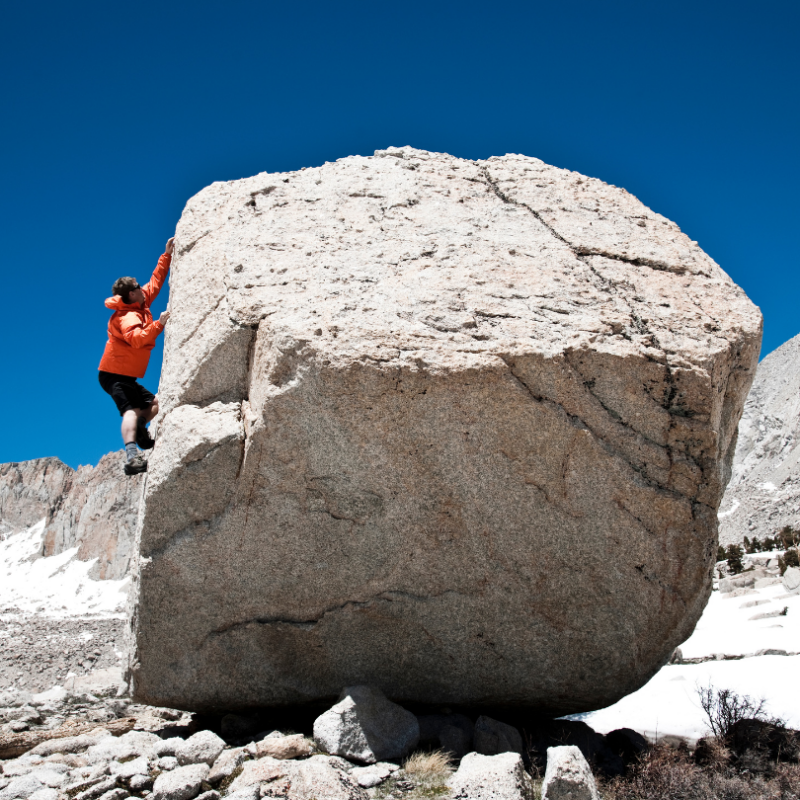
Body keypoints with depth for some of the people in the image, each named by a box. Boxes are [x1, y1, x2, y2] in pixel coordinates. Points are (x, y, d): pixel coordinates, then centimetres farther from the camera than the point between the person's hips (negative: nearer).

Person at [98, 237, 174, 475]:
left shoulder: (140, 305, 11)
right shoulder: (128, 316, -17)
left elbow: (155, 282, 20)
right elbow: (136, 338, -37)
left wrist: (167, 255, 18)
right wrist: (158, 324, -40)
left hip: (126, 375, 10)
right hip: (115, 374, -10)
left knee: (154, 403, 15)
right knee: (131, 409, -27)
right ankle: (131, 455, -42)